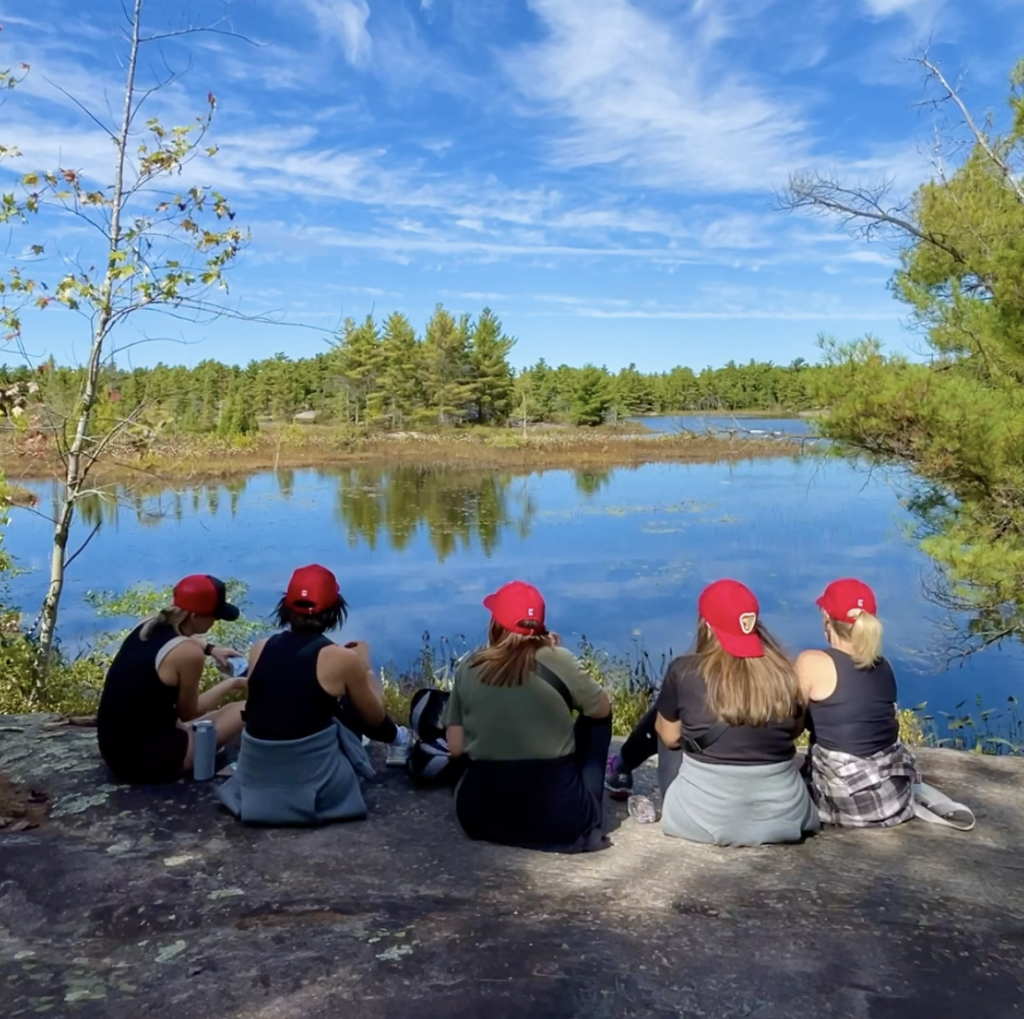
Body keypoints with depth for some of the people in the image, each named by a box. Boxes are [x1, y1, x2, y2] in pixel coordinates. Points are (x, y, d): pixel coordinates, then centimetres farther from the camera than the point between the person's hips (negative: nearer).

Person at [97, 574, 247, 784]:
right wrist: (230, 685, 8)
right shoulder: (189, 653, -22)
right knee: (242, 712, -2)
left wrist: (210, 649, 17)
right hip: (143, 758, -9)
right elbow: (188, 713, -5)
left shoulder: (149, 626, 2)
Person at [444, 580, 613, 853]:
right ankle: (587, 815, 21)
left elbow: (456, 750, 1)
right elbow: (602, 710, 6)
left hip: (481, 815, 4)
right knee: (596, 718, 19)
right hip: (560, 816, -4)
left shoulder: (469, 667, -2)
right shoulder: (557, 660, -10)